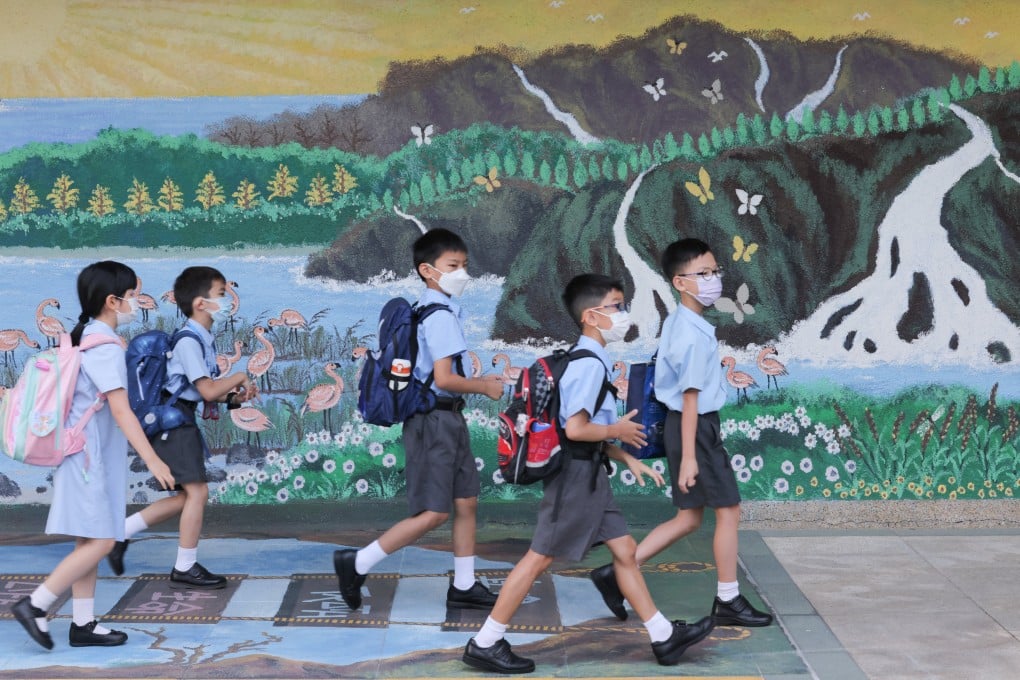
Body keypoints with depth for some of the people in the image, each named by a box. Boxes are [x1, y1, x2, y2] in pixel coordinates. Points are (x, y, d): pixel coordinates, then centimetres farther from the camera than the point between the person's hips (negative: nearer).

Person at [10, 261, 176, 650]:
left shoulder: (84, 338, 13)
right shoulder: (105, 346, -16)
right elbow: (121, 411, -22)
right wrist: (153, 461, -24)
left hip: (86, 454, 10)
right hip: (89, 454, -10)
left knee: (90, 542, 10)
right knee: (101, 541, -8)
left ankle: (83, 624, 13)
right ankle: (35, 605, -4)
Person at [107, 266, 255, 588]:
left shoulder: (203, 340, 12)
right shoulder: (189, 342, -19)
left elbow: (205, 391, 17)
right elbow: (208, 391, -23)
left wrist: (233, 396, 2)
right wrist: (239, 378, -9)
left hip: (181, 422, 10)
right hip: (173, 420, -10)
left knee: (186, 495, 14)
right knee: (197, 491, -5)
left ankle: (120, 533, 20)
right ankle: (185, 568, 5)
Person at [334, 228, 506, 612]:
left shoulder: (428, 309, 13)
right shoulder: (439, 314, -17)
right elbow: (444, 378, -23)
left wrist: (477, 382, 12)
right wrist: (485, 387, -9)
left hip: (448, 417, 10)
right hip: (434, 418, -10)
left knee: (466, 501, 13)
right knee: (434, 512, -5)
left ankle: (463, 586, 21)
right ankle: (357, 564, 2)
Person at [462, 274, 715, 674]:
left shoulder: (589, 360, 13)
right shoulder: (590, 364, -18)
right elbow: (575, 429, -26)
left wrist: (628, 459, 14)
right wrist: (617, 431, -10)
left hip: (590, 474, 10)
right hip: (576, 474, -10)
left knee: (624, 549, 12)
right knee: (540, 558, -3)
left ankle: (664, 637, 19)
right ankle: (485, 644, 5)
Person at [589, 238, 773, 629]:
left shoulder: (676, 322, 9)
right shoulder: (694, 336, -20)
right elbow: (691, 396, -22)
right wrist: (688, 456, -21)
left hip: (683, 425, 10)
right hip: (696, 427, -10)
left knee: (688, 517, 14)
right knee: (728, 510, 3)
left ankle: (617, 574, 15)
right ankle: (728, 602, 14)